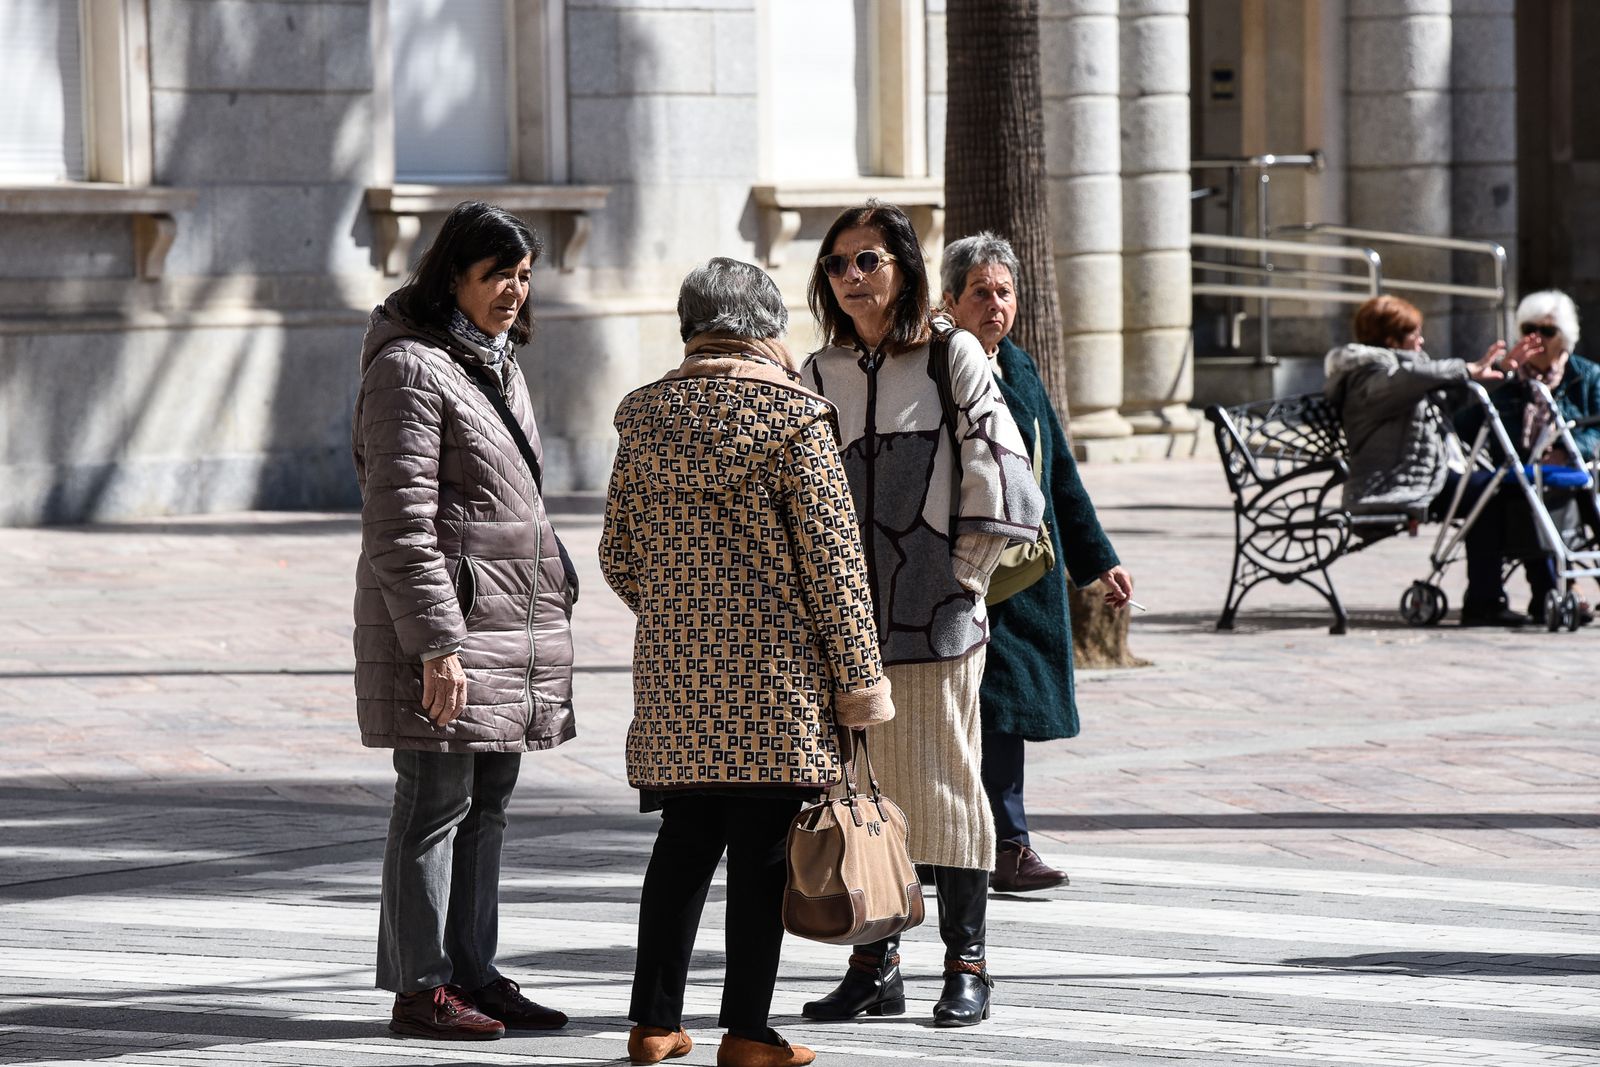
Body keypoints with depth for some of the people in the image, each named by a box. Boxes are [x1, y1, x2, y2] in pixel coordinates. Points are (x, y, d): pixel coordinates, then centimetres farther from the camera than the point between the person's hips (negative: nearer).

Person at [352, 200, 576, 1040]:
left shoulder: (495, 364, 17)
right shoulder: (412, 370, -13)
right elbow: (400, 526, -18)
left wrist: (553, 586, 22)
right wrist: (438, 646, -22)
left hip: (510, 618, 9)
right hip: (444, 621, -9)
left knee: (487, 802, 11)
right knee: (436, 802, -5)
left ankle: (473, 974, 17)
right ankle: (419, 988, 0)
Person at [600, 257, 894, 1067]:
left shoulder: (644, 416, 6)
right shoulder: (794, 417, -8)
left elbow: (617, 553, 10)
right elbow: (831, 555, -10)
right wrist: (859, 675, -6)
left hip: (674, 667, 5)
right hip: (773, 671, -5)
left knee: (684, 841, 12)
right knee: (760, 849, 0)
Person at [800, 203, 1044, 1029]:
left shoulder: (952, 355, -2)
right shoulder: (819, 374, 11)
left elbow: (995, 470, -4)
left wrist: (964, 574, -3)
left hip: (934, 616, -4)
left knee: (944, 783, -2)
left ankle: (965, 967, 4)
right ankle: (874, 965, 12)